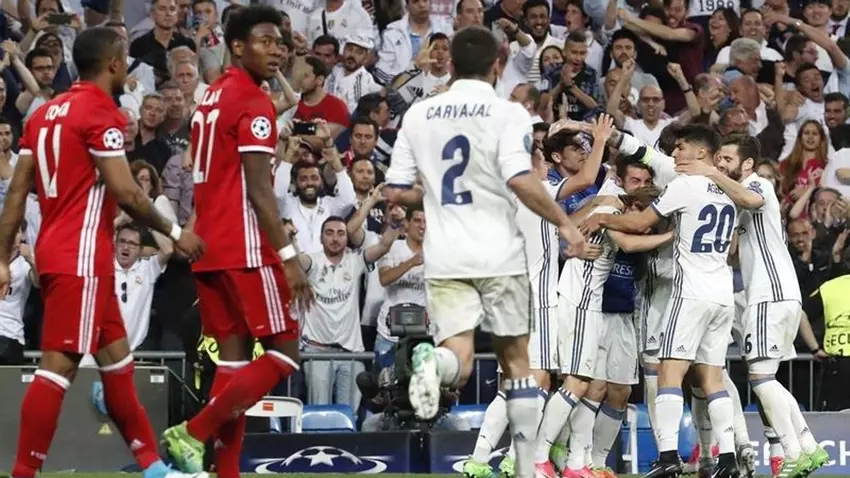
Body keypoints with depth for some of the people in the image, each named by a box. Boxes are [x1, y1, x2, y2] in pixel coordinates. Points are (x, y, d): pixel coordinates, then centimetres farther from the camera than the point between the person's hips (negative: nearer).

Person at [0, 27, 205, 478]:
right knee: (59, 365, -10)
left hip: (55, 251, 9)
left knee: (116, 356, 16)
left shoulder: (47, 112, 13)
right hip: (81, 258, -9)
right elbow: (125, 192, -16)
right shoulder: (100, 112, -11)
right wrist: (175, 232, -4)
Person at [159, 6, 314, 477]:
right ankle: (194, 432, -11)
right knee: (283, 351, -4)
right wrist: (288, 256, -19)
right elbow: (259, 191, -18)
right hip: (246, 248, -9)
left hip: (209, 246, 9)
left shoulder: (211, 99, 17)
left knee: (233, 357, 8)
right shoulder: (253, 102, -11)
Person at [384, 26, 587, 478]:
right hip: (498, 254, -2)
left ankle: (432, 361, -39)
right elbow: (520, 181, -19)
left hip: (444, 257, 2)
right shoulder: (507, 113, -5)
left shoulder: (419, 113, 7)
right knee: (515, 358, 13)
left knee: (458, 359, -3)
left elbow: (395, 191, 8)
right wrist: (564, 222, -6)